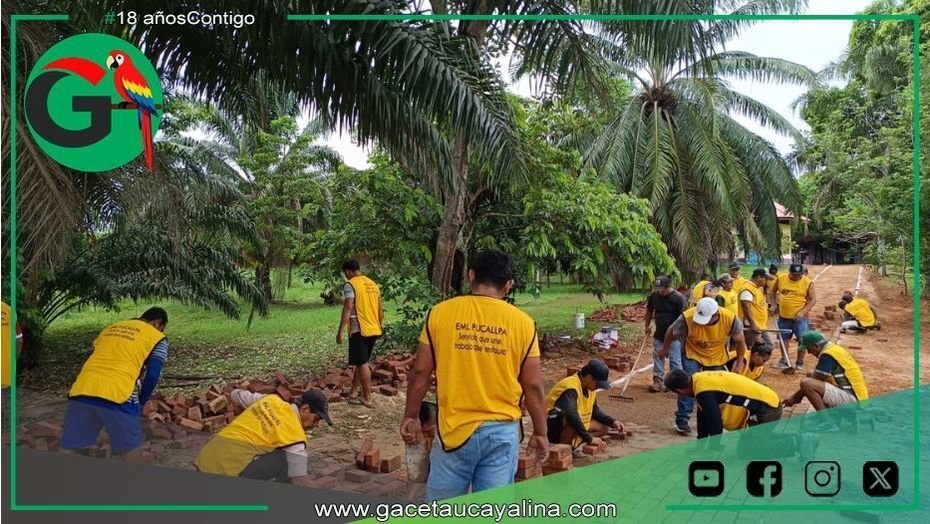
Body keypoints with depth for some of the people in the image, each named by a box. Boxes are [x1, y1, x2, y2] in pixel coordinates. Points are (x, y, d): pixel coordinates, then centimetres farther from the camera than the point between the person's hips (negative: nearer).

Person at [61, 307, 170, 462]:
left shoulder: (110, 328, 28)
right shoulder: (157, 338, 11)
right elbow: (152, 376, 0)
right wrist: (140, 402, 16)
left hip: (81, 392, 5)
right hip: (118, 396, -5)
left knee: (70, 454, 12)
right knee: (131, 449, 9)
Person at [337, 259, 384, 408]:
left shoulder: (351, 284, -10)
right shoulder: (373, 284, 12)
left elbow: (348, 308, -18)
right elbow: (380, 308, 14)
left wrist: (340, 331, -16)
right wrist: (380, 326, 23)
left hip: (360, 330, -7)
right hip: (374, 329, 7)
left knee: (362, 364, 0)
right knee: (361, 362, 17)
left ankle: (367, 398, 4)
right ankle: (353, 392, 25)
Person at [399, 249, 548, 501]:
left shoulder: (440, 313, -4)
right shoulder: (522, 322, -3)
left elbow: (420, 372, 0)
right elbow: (533, 386, 0)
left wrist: (410, 416, 13)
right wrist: (540, 432, 12)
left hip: (455, 429, 0)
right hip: (502, 431, 1)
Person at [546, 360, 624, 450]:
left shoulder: (589, 388, 1)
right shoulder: (571, 387, -28)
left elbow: (595, 411, 14)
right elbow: (572, 416, -40)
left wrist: (612, 422, -1)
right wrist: (589, 439, -37)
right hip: (553, 429, -9)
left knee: (604, 427, 3)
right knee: (573, 422, -39)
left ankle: (576, 442, -10)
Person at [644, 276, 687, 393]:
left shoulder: (679, 298, -17)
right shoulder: (654, 295, -2)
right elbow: (649, 310, 14)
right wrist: (647, 326, 10)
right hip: (658, 334, 5)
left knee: (675, 360, 4)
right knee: (657, 358, 8)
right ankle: (658, 381, 16)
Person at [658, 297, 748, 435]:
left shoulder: (730, 319, -30)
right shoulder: (687, 318, -34)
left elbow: (740, 341, -10)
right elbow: (671, 331, -13)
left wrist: (739, 364, -5)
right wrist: (665, 349, 1)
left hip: (718, 358, 2)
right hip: (693, 355, -2)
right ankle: (682, 420, -6)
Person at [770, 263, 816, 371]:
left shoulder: (808, 282, -10)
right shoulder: (780, 279, -3)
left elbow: (813, 299, -9)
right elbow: (773, 291, 14)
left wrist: (803, 312, -19)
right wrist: (775, 304, 6)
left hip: (800, 317, -3)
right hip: (783, 316, 3)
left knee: (802, 340, 3)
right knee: (783, 339, 13)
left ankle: (800, 362, 19)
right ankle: (784, 360, 26)